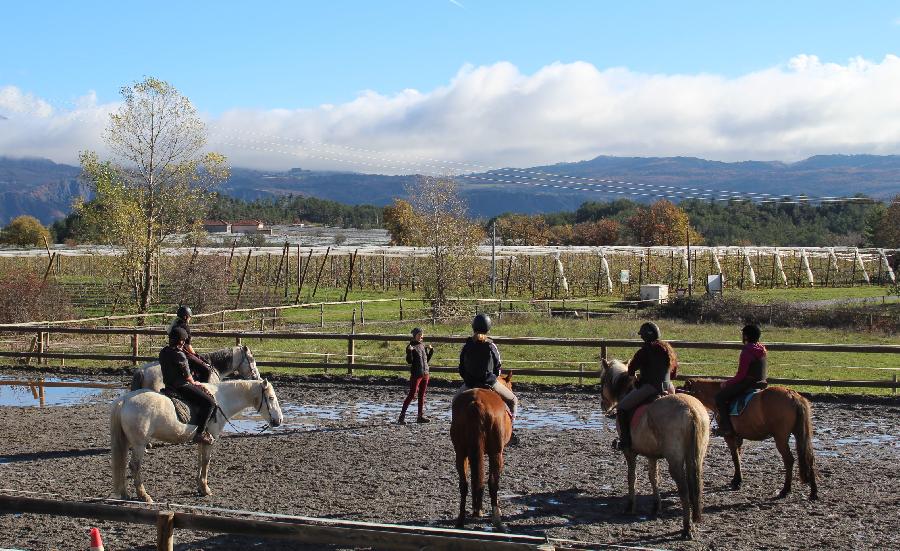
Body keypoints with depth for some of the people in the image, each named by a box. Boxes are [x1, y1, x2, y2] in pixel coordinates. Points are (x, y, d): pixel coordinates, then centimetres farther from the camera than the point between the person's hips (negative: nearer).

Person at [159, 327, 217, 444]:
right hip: (181, 387, -10)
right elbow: (187, 376, -13)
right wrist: (194, 383, 6)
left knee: (206, 394, 26)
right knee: (210, 402, -13)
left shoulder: (163, 352, 7)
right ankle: (199, 433, -15)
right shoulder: (179, 355, -20)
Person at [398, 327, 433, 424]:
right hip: (416, 374, -6)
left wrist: (431, 350, 9)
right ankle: (402, 416, -4)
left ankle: (421, 416, 16)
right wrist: (409, 351, -28)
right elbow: (409, 361, -15)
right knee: (411, 394, -7)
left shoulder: (423, 345, 11)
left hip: (425, 373, 6)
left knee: (422, 395, 10)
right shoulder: (411, 346, -8)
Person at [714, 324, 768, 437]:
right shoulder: (761, 350, 10)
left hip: (748, 384, -10)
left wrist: (727, 383, -6)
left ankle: (726, 427, -13)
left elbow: (741, 375, -20)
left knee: (720, 397, -5)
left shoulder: (747, 351, -19)